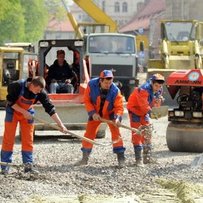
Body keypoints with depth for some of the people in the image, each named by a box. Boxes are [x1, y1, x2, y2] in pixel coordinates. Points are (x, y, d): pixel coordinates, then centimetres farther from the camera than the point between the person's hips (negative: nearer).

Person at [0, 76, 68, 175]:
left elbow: (50, 108, -20)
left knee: (28, 140, -1)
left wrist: (60, 124, -24)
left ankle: (28, 165, 4)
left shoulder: (41, 93, -22)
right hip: (13, 111, -3)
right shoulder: (17, 86, -31)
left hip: (27, 113, 3)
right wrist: (23, 112, -27)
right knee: (8, 139, -5)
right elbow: (11, 102, -21)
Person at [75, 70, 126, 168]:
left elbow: (119, 106, -24)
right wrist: (93, 113, -24)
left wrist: (117, 118, -42)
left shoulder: (115, 91, -28)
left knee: (115, 132, -15)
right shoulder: (92, 85, -25)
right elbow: (87, 100, -14)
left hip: (110, 113, -2)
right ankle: (85, 158, 15)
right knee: (89, 134, 2)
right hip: (95, 113, 2)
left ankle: (121, 158, -10)